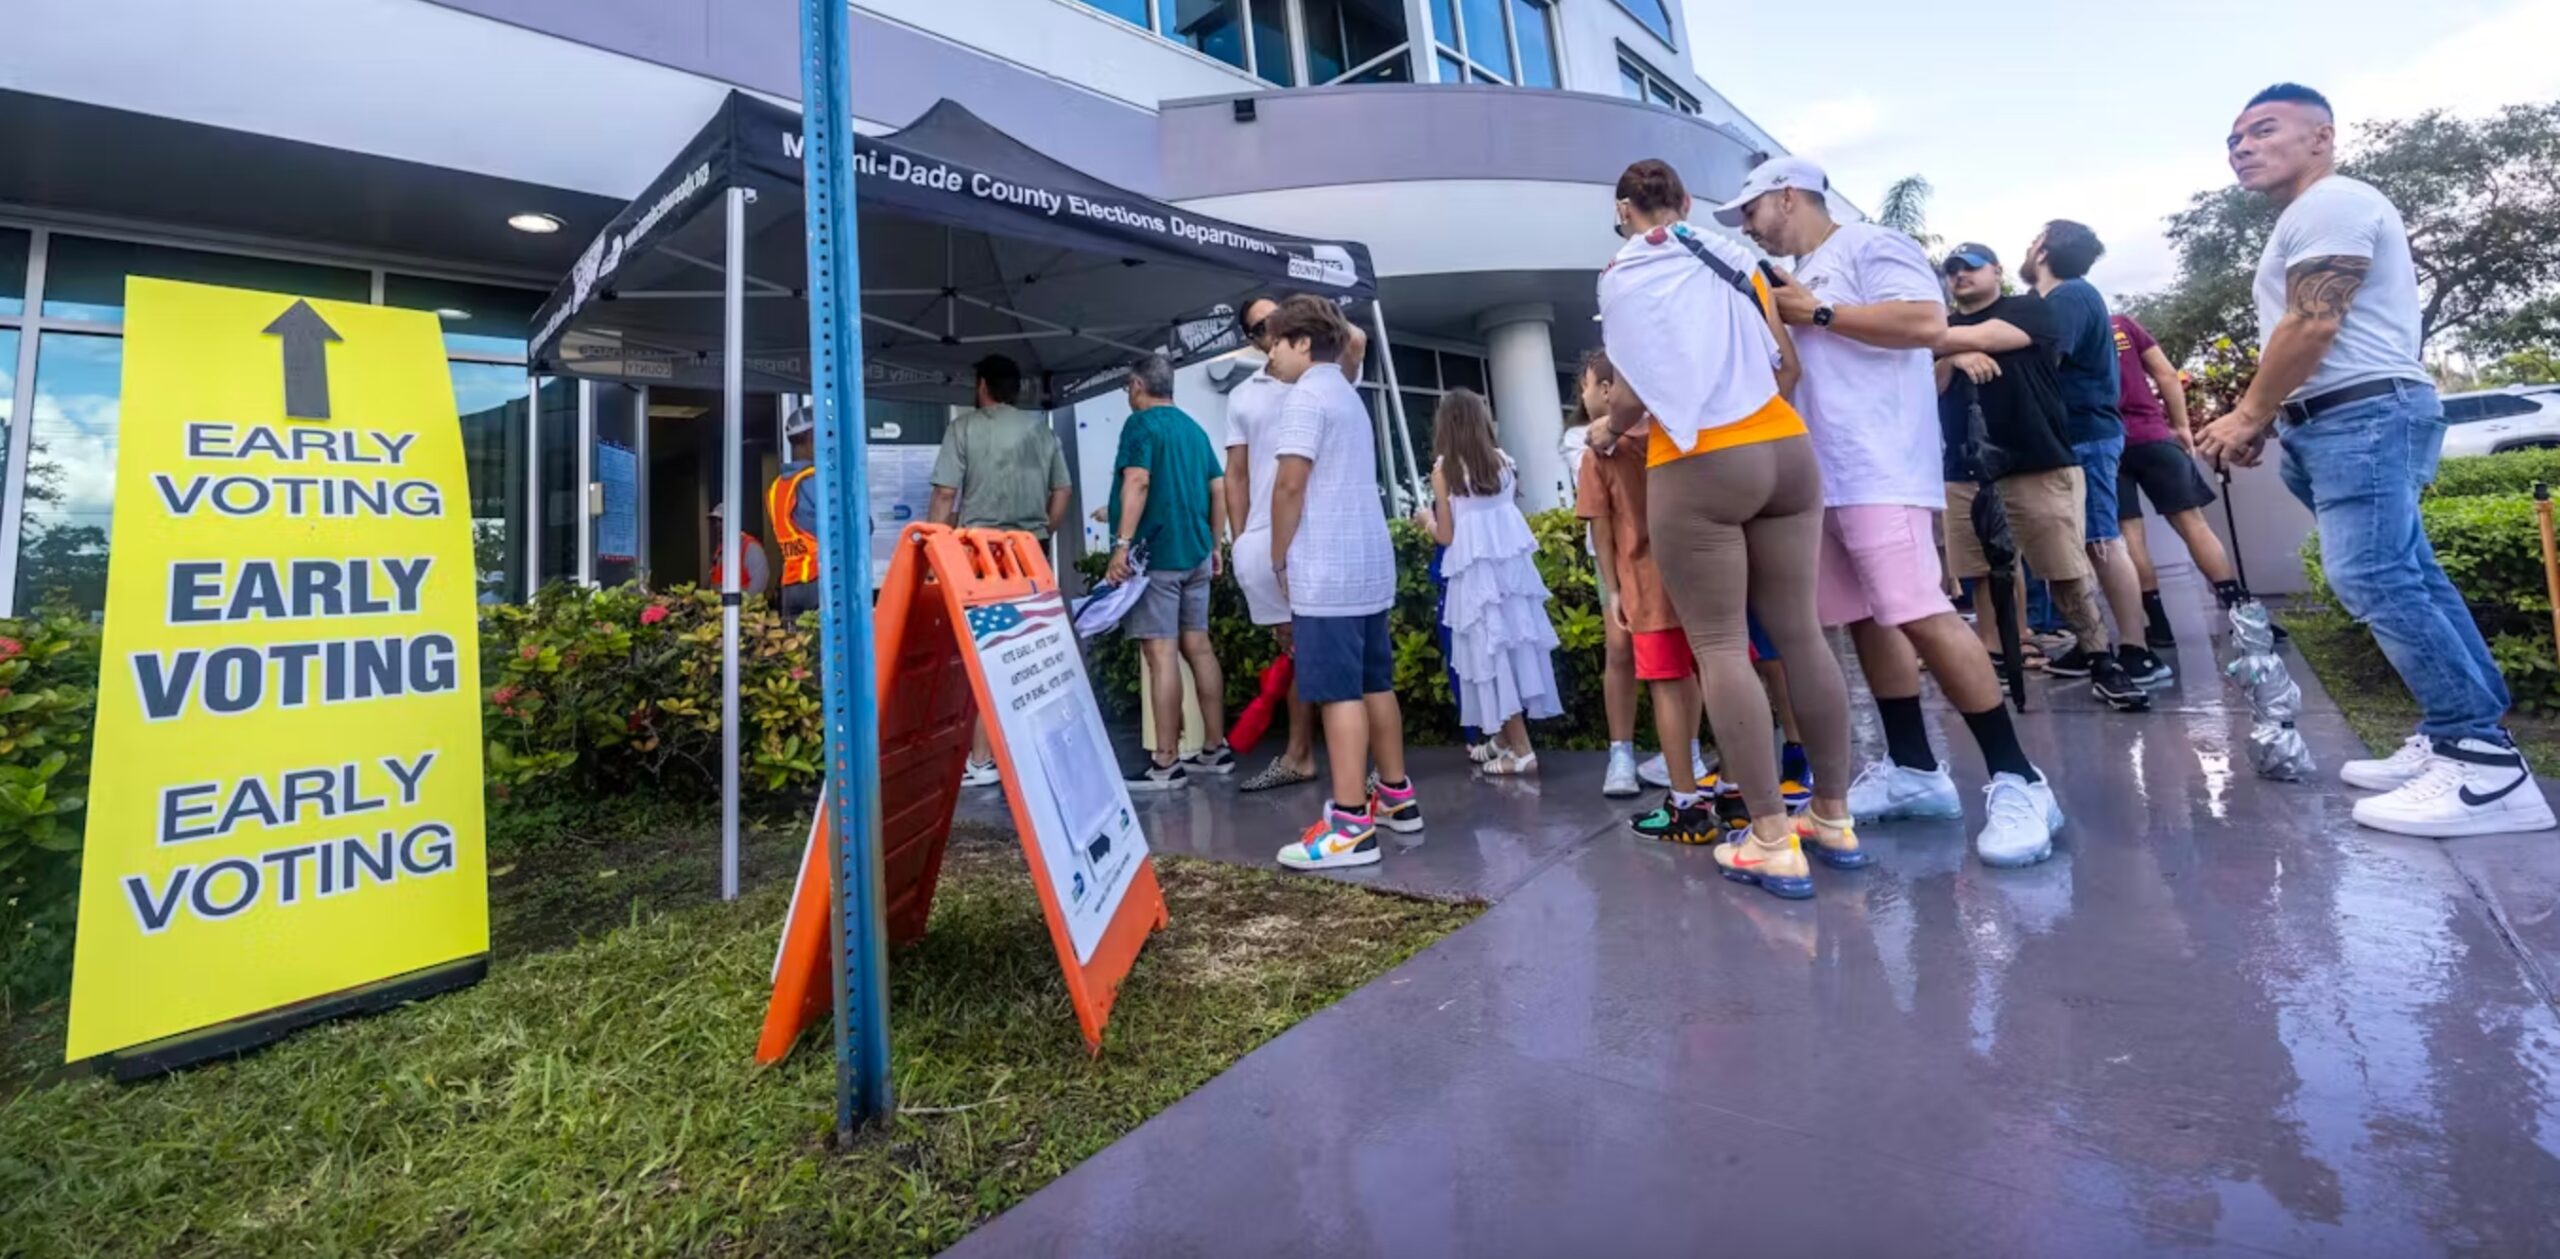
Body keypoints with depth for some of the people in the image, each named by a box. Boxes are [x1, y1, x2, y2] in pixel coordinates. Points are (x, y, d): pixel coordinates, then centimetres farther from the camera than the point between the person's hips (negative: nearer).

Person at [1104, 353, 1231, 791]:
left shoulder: (1140, 424, -5)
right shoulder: (1194, 428, 17)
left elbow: (1138, 482, -19)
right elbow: (1220, 489, 16)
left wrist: (1122, 545, -23)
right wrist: (1214, 544, 21)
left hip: (1155, 553, -8)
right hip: (1195, 554, 8)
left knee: (1159, 652, -8)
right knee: (1198, 647, 10)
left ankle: (1166, 763, -6)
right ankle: (1215, 749, 16)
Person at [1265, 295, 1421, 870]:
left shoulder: (1305, 396, -8)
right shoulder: (1347, 394, 20)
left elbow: (1290, 485, -15)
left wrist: (1280, 559, -5)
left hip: (1326, 569, -9)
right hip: (1369, 562, 9)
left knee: (1339, 693, -9)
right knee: (1374, 684, 14)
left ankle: (1351, 826, -6)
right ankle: (1397, 797, 23)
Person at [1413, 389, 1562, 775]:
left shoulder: (1444, 470, -5)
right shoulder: (1503, 460, 7)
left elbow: (1447, 536, -4)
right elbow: (1504, 514, 12)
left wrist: (1426, 520, 16)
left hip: (1477, 573, -5)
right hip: (1512, 564, 5)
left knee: (1491, 652, 0)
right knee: (1514, 646, 11)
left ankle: (1521, 750, 1)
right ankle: (1504, 736, 21)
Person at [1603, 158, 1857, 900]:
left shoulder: (1622, 276, 1)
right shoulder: (1735, 261, 15)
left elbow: (1634, 394, -4)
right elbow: (1788, 366, 13)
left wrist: (1608, 434, 15)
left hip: (1696, 469, -5)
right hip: (1785, 451, 5)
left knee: (1719, 646, -3)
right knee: (1800, 633, 8)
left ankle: (1773, 844, -4)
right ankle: (1834, 820, 16)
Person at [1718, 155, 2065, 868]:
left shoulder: (1868, 246, 0)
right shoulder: (1798, 280, 24)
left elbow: (1928, 321, -15)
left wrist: (1818, 314, -9)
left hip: (1880, 471, -9)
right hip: (1824, 478, 9)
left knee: (1920, 615, -15)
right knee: (1867, 620, 7)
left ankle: (2017, 781, -6)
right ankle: (1914, 771, 13)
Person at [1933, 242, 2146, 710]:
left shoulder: (2028, 309, 6)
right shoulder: (1944, 330, 19)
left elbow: (1981, 337, -13)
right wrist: (1953, 358, -12)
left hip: (2039, 466, -3)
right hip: (1966, 471, 4)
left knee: (2068, 573, -3)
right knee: (1983, 575, 2)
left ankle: (2103, 662, 8)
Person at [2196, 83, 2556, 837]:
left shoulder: (2332, 202, -6)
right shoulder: (2304, 221, 25)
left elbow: (2312, 328, -16)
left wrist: (2247, 416, -10)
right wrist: (2262, 422, 14)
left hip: (2366, 413, -11)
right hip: (2338, 423, 11)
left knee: (2372, 580, -18)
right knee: (2406, 579, 8)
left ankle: (2486, 763, -16)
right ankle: (2457, 738, 12)